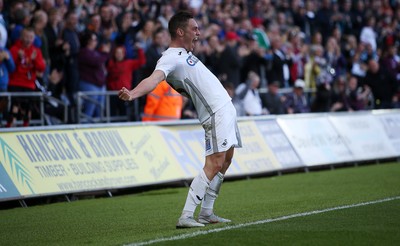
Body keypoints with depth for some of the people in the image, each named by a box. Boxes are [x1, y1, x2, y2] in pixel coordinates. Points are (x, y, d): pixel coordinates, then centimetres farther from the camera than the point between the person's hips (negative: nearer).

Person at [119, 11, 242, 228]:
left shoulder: (185, 54, 14)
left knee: (225, 161, 14)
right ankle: (186, 216, -20)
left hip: (226, 108, 10)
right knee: (215, 163, -17)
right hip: (216, 113, -10)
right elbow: (154, 78, -34)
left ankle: (206, 213, 21)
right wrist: (133, 93, -51)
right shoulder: (170, 58, -16)